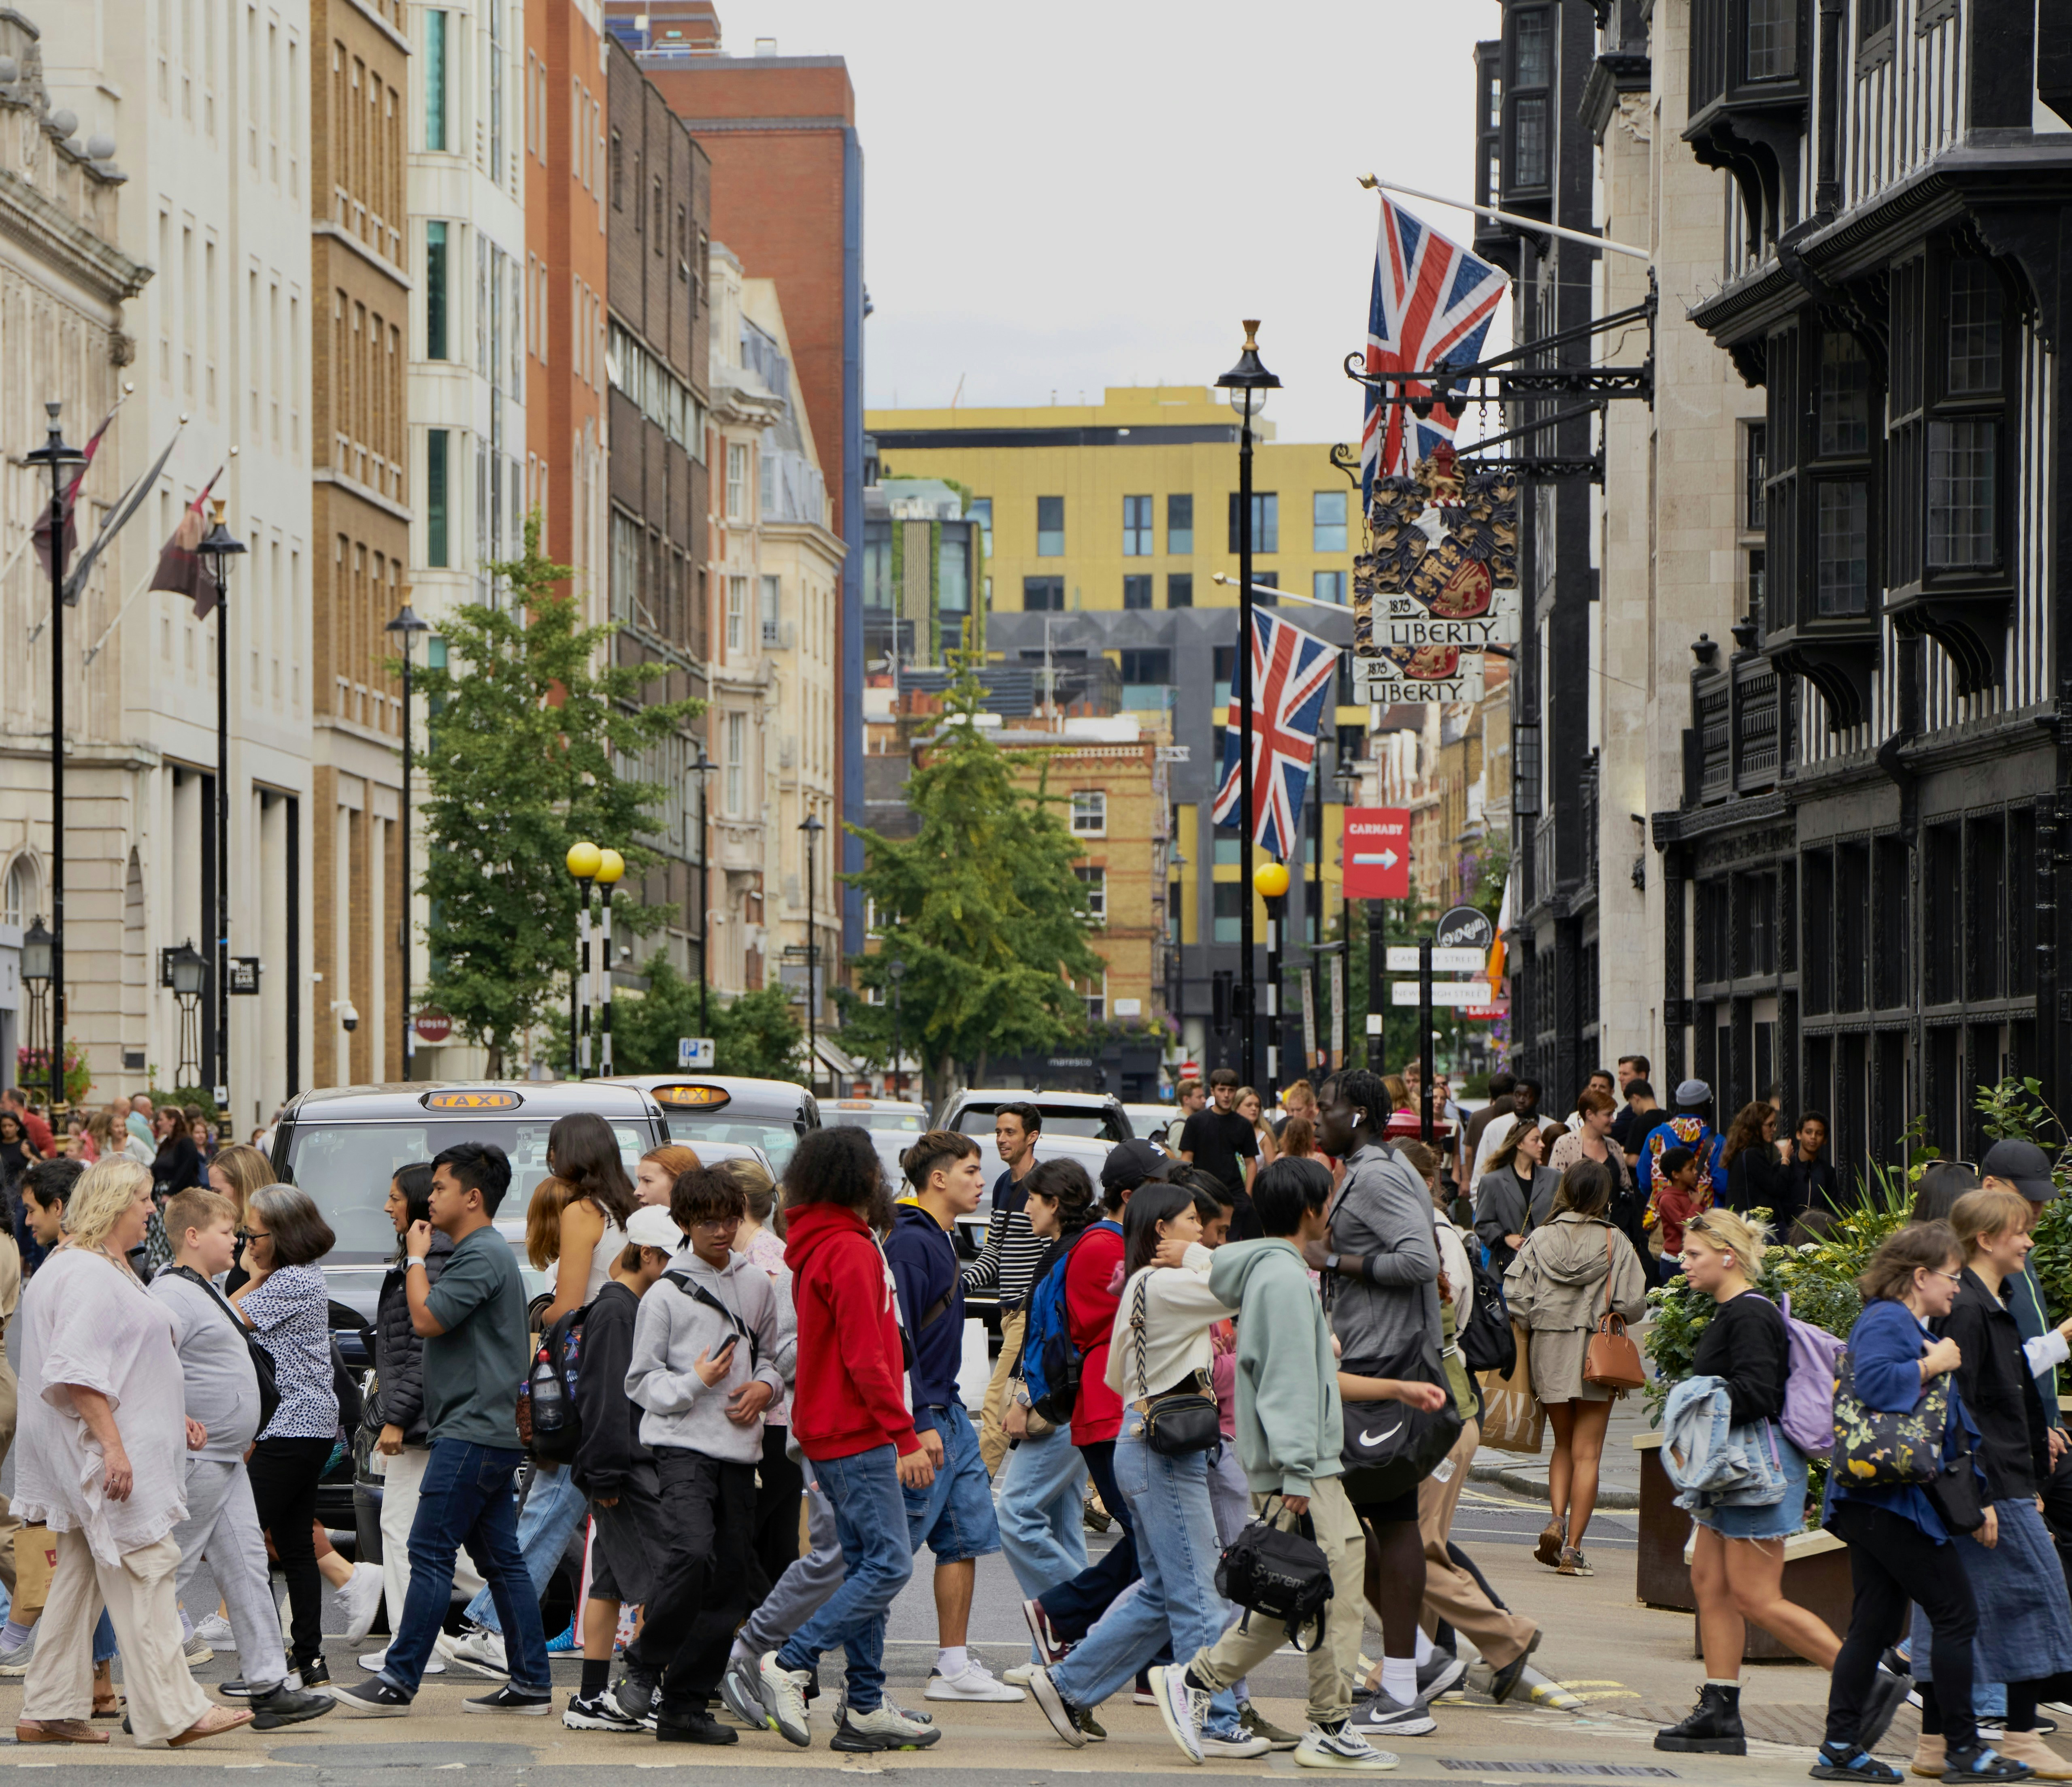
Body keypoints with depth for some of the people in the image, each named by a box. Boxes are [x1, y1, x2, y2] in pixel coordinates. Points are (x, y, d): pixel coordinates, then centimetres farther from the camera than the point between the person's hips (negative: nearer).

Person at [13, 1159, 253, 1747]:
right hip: (108, 1452, -11)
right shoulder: (87, 1275, -16)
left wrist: (173, 1421, 23)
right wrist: (113, 1443, -26)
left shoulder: (107, 1271, 20)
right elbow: (76, 1371, -23)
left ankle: (49, 1712, 13)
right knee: (144, 1571, -9)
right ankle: (173, 1713, -9)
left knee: (79, 1578, 11)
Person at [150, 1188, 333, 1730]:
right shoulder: (172, 1294, -16)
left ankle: (270, 1688, 9)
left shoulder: (205, 1290, 16)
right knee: (171, 1575, -5)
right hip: (194, 1460, -10)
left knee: (247, 1568, 8)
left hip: (225, 1459, 10)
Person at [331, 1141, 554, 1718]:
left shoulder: (483, 1255, -14)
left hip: (472, 1432, -11)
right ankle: (532, 1683, 9)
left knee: (430, 1552, -9)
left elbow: (427, 1319, -19)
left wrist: (416, 1258, -8)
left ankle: (399, 1681, -8)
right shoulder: (480, 1252, 20)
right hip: (490, 1431, 11)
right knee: (500, 1557, 9)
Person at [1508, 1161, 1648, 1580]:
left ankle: (1556, 1519, -1)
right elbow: (1633, 1305, -10)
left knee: (1564, 1445, 20)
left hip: (1548, 1352, 2)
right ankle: (1573, 1547, -1)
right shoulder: (1616, 1243, -7)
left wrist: (1533, 1327, 11)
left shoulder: (1540, 1240, -2)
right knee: (1587, 1453, 3)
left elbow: (1515, 1298, -7)